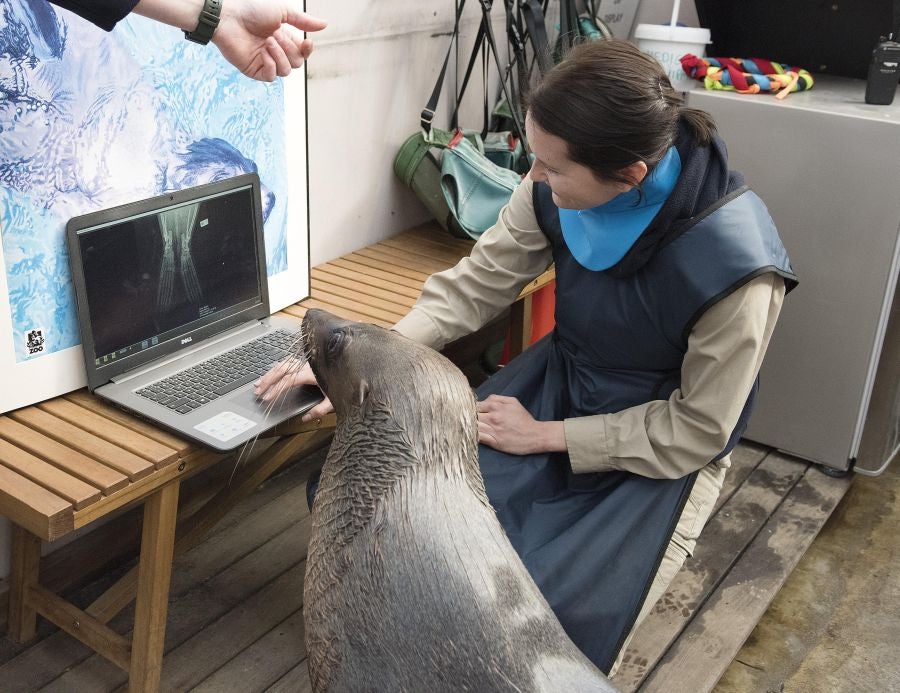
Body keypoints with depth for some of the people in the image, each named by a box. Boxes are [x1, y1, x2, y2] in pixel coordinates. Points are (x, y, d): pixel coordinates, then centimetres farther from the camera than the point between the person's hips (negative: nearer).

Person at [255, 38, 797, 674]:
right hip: (559, 382, 5)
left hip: (662, 449, -4)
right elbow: (478, 284, -5)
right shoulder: (556, 188, -16)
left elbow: (697, 431, -18)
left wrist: (544, 436, -16)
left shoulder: (736, 264, -29)